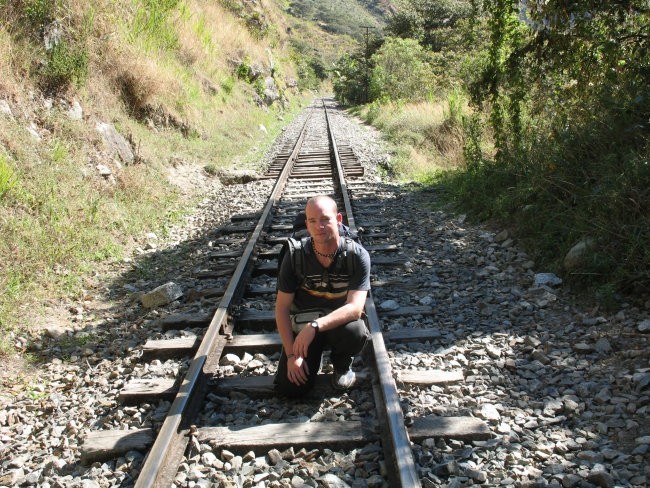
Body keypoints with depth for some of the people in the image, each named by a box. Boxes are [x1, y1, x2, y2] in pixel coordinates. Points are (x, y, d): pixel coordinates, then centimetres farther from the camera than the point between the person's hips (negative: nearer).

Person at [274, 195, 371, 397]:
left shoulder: (357, 255, -20)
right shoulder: (295, 257, -16)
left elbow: (355, 308, -28)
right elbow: (282, 308, -11)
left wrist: (314, 326, -40)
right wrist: (292, 354, -17)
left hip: (340, 322, 0)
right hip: (303, 325, 1)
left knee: (355, 332, -36)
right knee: (290, 387, -15)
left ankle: (342, 364, 1)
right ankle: (314, 355, 19)